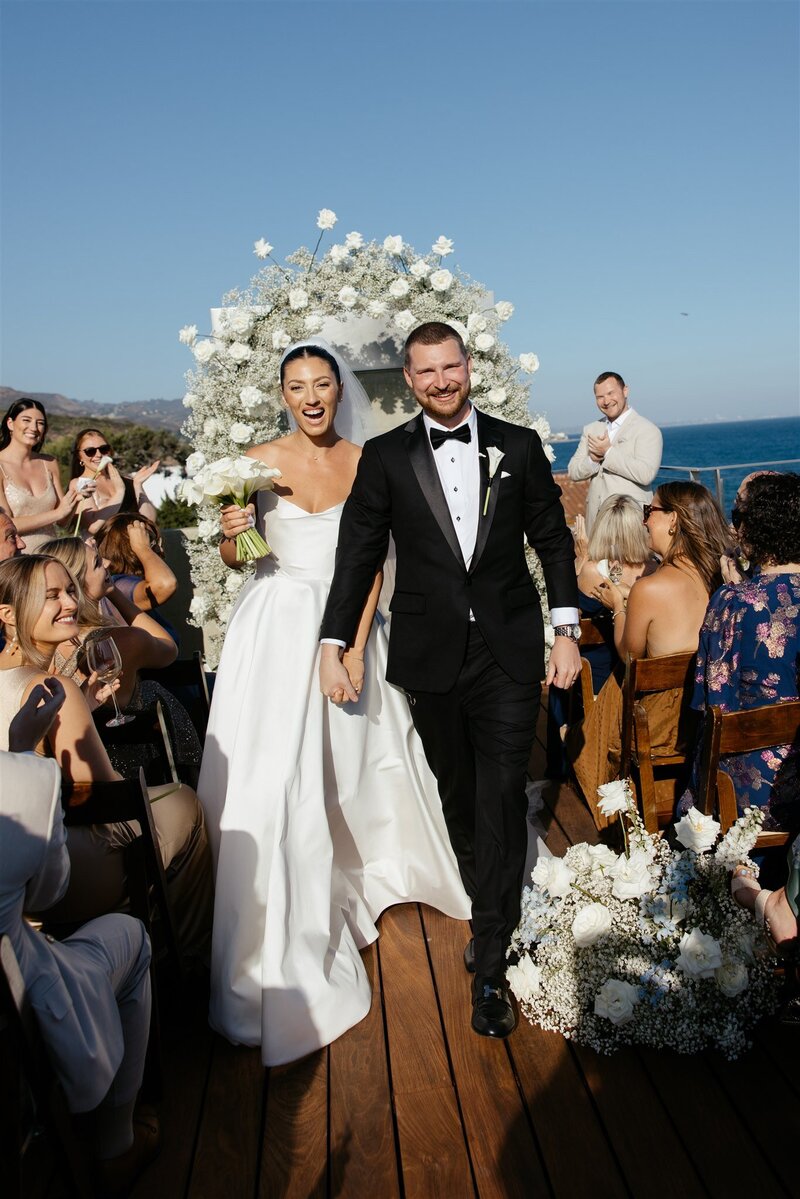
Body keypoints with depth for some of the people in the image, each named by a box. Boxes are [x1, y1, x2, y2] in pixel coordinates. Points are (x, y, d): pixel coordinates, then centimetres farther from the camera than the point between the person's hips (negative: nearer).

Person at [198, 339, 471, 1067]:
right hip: (277, 631, -1)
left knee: (353, 767, 11)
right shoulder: (259, 461, -2)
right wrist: (231, 534, -20)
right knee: (273, 781, -1)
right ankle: (281, 943, 16)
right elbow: (233, 561, 2)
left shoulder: (366, 463, 1)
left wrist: (356, 646, -9)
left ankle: (362, 872, 41)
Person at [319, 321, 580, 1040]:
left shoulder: (519, 446, 5)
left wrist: (567, 630, 2)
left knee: (502, 800, -2)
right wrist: (333, 646, -3)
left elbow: (554, 540, 7)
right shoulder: (385, 457, 3)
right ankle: (491, 913, 35)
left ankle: (490, 967, 8)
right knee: (458, 797, 14)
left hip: (509, 655, -1)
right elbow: (358, 553, 2)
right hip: (431, 658, 1)